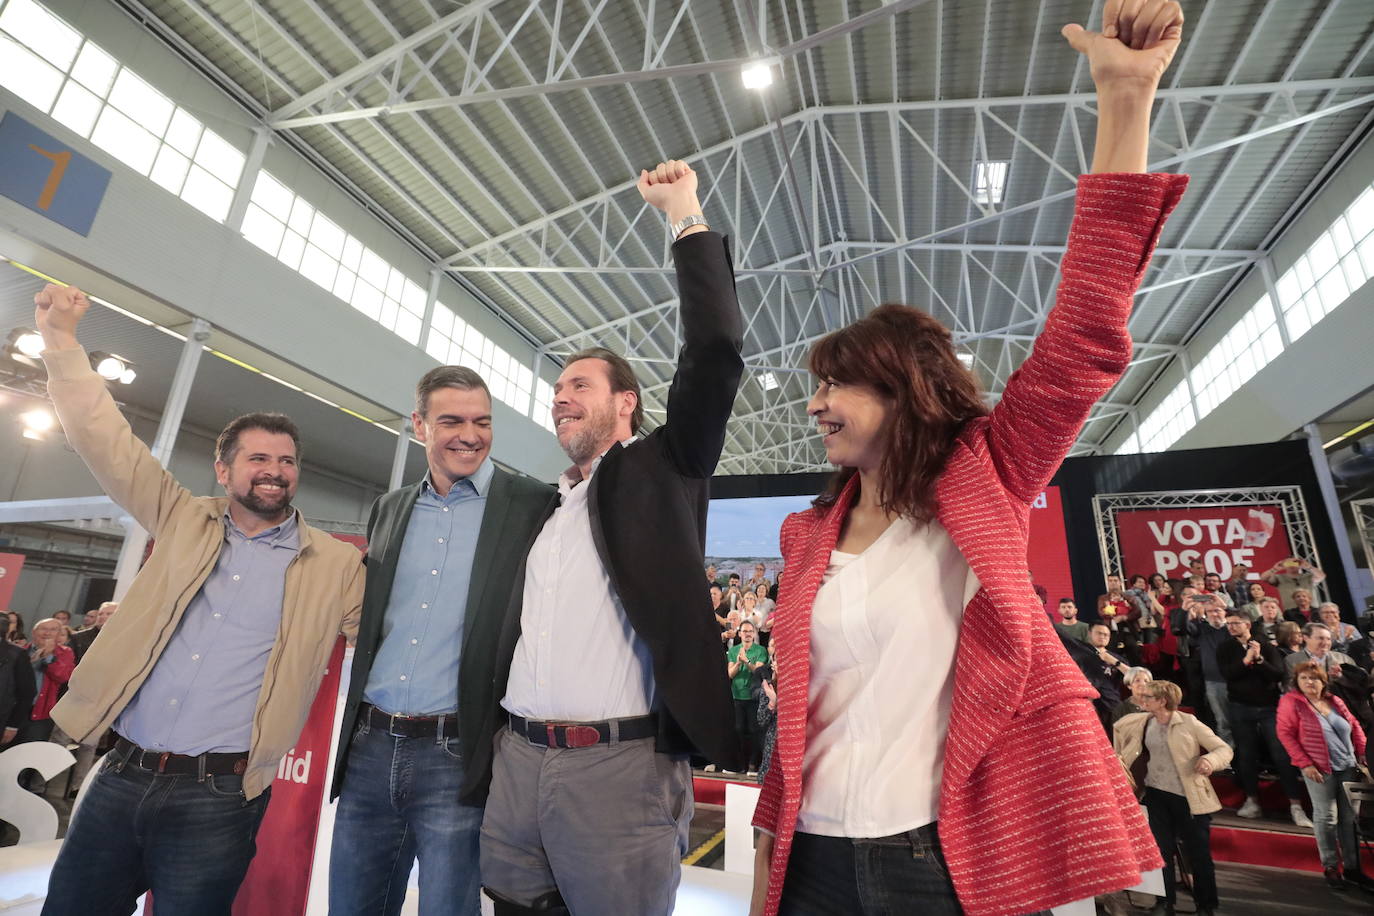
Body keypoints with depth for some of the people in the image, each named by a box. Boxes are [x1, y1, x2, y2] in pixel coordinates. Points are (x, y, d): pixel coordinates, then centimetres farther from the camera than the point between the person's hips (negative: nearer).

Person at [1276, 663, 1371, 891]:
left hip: (1348, 767, 5)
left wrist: (1363, 753, 4)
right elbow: (1285, 734, -11)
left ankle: (1352, 868, 22)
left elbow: (1354, 725, 16)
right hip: (1320, 769, -5)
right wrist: (1305, 764, -14)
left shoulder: (1335, 701, 8)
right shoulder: (1291, 702, -10)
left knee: (1350, 817, 10)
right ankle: (1330, 868, 15)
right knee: (1326, 817, 2)